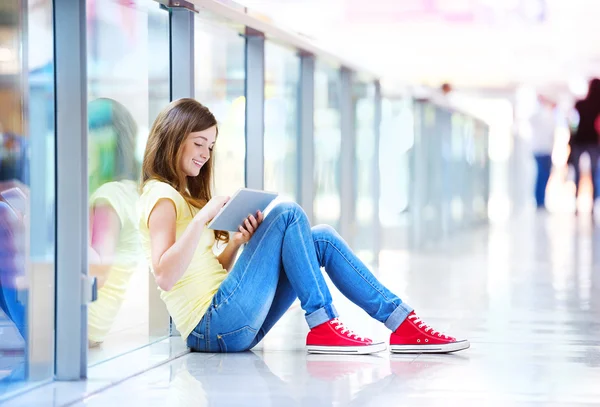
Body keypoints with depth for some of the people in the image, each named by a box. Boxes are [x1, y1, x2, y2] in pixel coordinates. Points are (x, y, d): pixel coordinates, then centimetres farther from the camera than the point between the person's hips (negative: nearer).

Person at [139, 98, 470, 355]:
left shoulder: (184, 195, 23)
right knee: (288, 215, -16)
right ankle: (322, 327, -16)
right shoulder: (161, 197, -7)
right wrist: (201, 218, -24)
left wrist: (236, 243, 2)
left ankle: (402, 323, -6)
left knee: (321, 239, 1)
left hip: (233, 324, 9)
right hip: (213, 326, -9)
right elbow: (165, 276, -21)